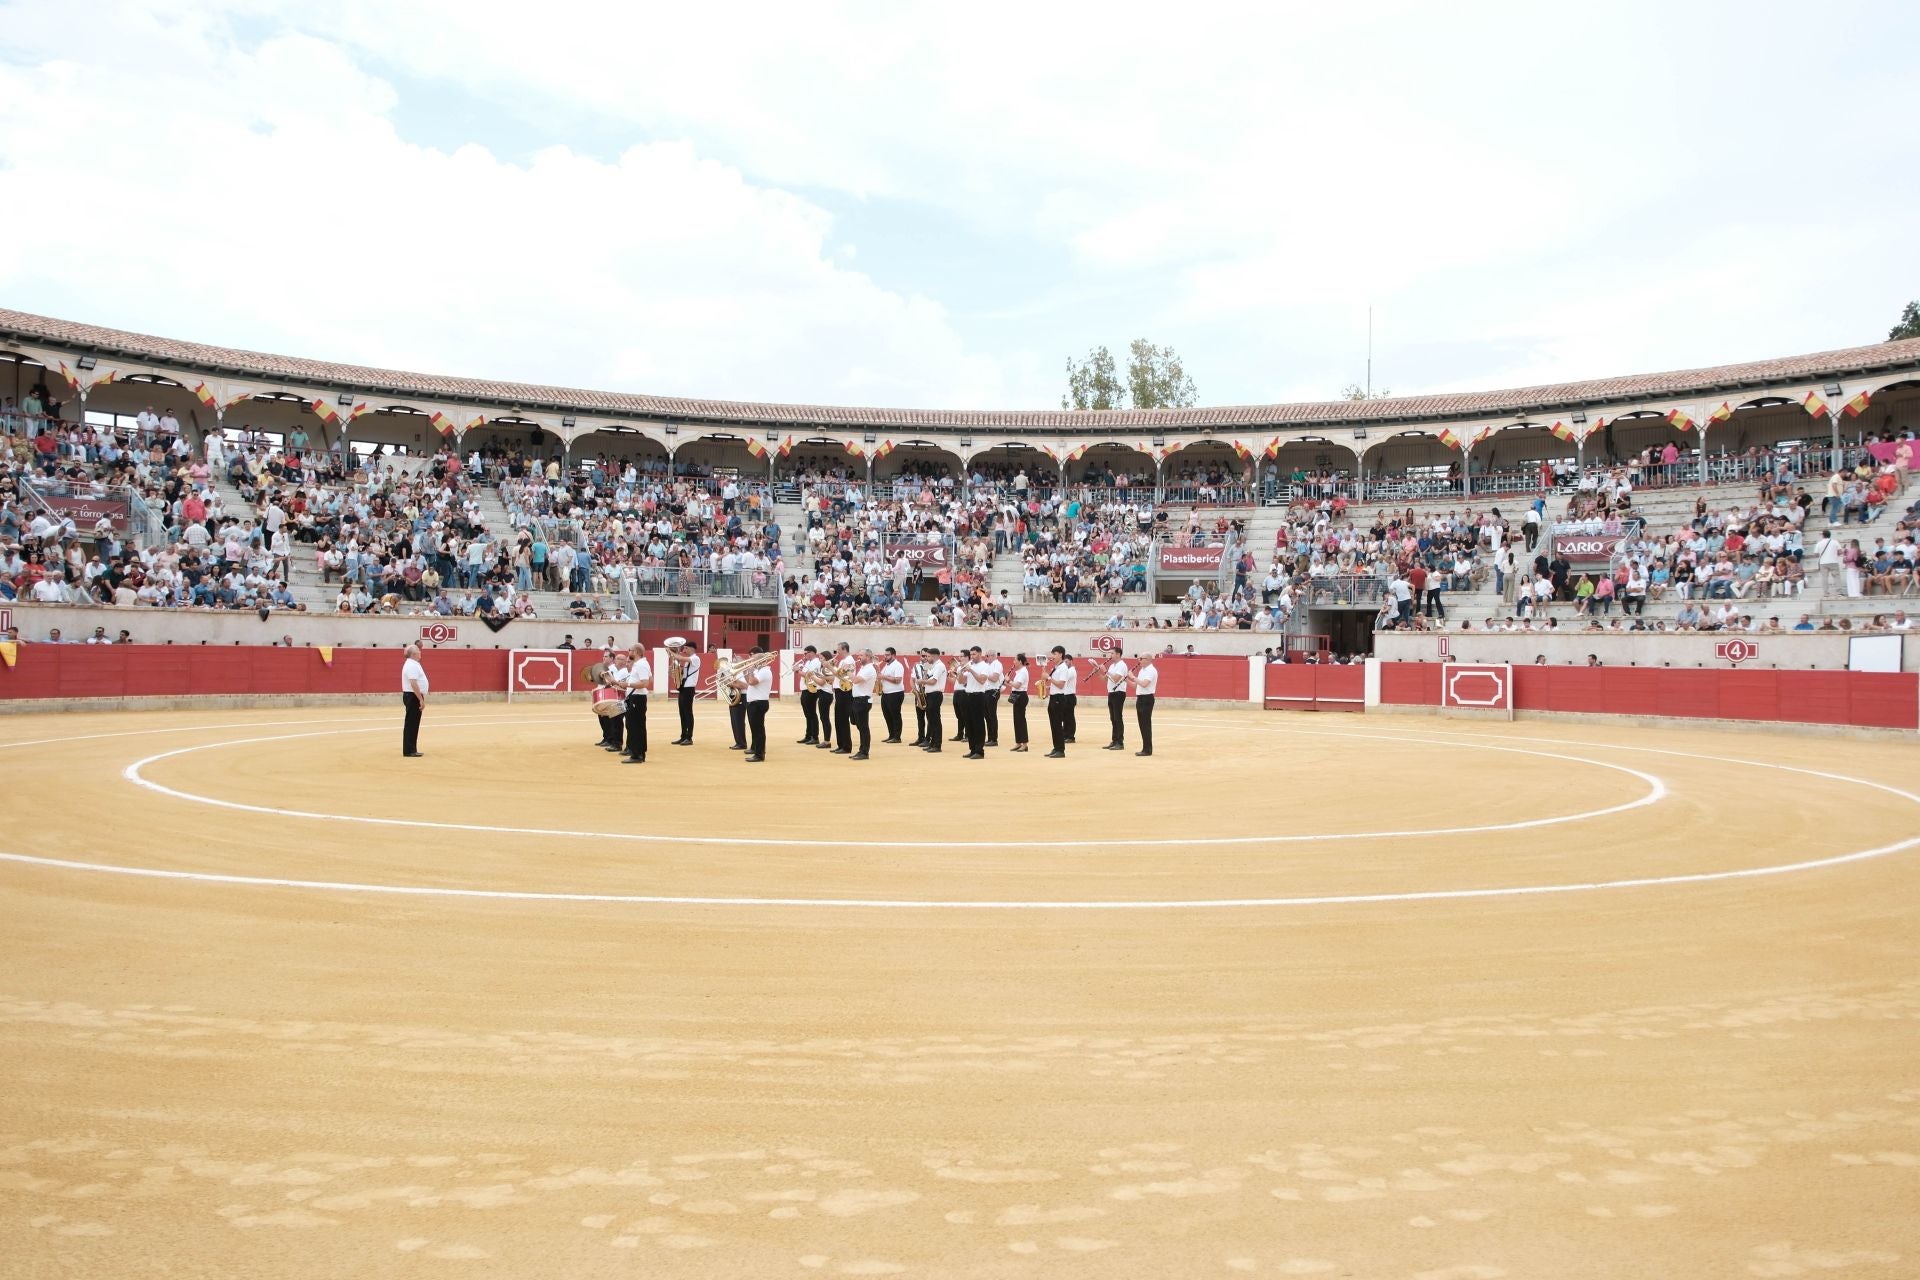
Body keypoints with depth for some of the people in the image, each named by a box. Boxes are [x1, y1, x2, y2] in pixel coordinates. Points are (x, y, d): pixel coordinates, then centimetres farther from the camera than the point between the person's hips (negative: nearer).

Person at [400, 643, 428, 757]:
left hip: (413, 697, 11)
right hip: (413, 697, -11)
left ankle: (412, 750, 18)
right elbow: (414, 684, -26)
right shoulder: (412, 665, -18)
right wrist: (421, 699, -25)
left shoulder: (412, 664, 16)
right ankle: (408, 751, -4)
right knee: (411, 724, -7)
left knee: (413, 724, 13)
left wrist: (421, 698, 22)